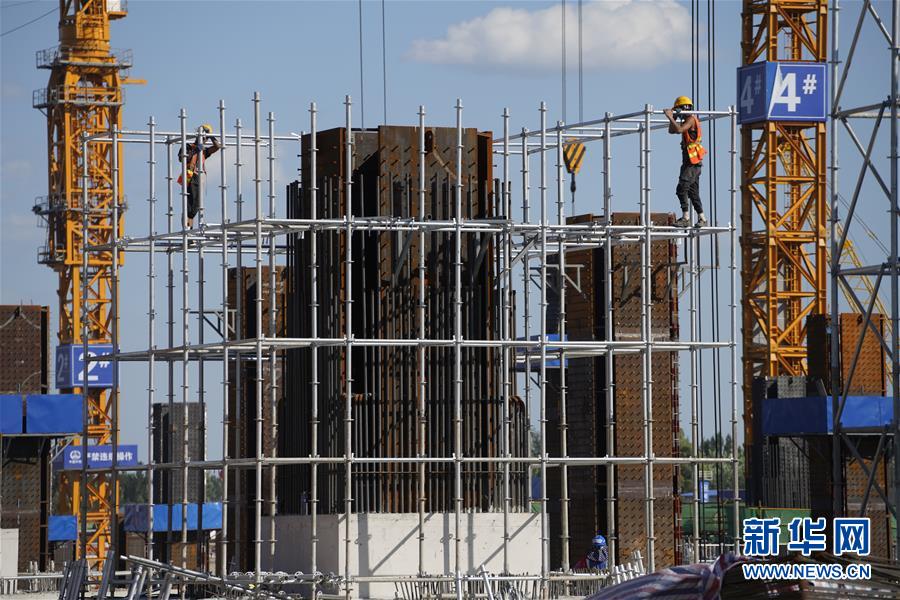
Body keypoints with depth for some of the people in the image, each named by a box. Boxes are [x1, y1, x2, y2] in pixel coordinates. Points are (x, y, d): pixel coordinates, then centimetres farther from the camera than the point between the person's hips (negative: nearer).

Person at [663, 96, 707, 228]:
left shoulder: (691, 119, -10)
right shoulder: (687, 121, 20)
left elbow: (679, 130, -26)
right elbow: (672, 130, 26)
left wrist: (671, 117, -18)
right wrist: (673, 118, 13)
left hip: (693, 162, -10)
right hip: (689, 161, 10)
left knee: (682, 188, -16)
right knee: (693, 191, 12)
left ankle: (686, 217, -19)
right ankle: (701, 218, 14)